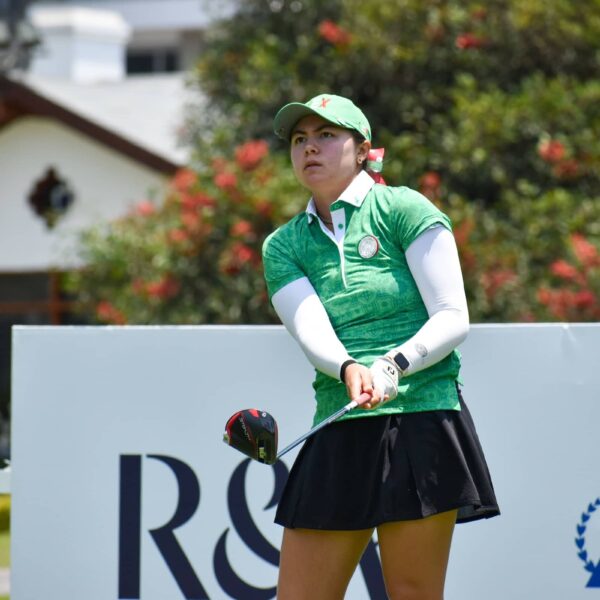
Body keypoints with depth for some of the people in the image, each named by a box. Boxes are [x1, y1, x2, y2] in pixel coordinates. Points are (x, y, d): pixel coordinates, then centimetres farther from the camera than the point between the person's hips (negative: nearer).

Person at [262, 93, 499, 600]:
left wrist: (394, 365, -22)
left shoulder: (404, 210, 1)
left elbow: (453, 319, -5)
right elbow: (311, 332, -4)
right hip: (339, 435, 4)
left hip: (421, 424, -4)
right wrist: (348, 370, -26)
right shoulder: (283, 247, 13)